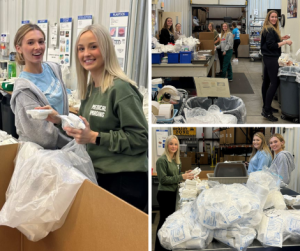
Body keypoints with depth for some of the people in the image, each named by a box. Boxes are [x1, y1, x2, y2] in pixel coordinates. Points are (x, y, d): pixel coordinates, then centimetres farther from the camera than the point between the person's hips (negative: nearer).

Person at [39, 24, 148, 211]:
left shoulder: (121, 89, -15)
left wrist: (95, 137, -23)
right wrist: (59, 119, 5)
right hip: (100, 176, 8)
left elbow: (140, 138, -19)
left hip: (125, 181, -8)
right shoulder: (89, 88, 11)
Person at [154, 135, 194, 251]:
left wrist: (185, 175, 1)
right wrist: (181, 177, -21)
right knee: (164, 221, -1)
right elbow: (163, 179, -19)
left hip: (173, 193, 8)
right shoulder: (162, 160, -16)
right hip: (165, 194, -8)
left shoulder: (176, 160, 9)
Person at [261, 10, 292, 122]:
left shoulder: (271, 29, 15)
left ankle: (266, 106, 22)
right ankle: (266, 111, -14)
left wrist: (281, 38, 14)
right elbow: (271, 46, -21)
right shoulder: (269, 30, -16)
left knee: (266, 82, 13)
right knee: (274, 83, -13)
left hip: (268, 58, 11)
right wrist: (285, 42, -19)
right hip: (271, 59, -11)